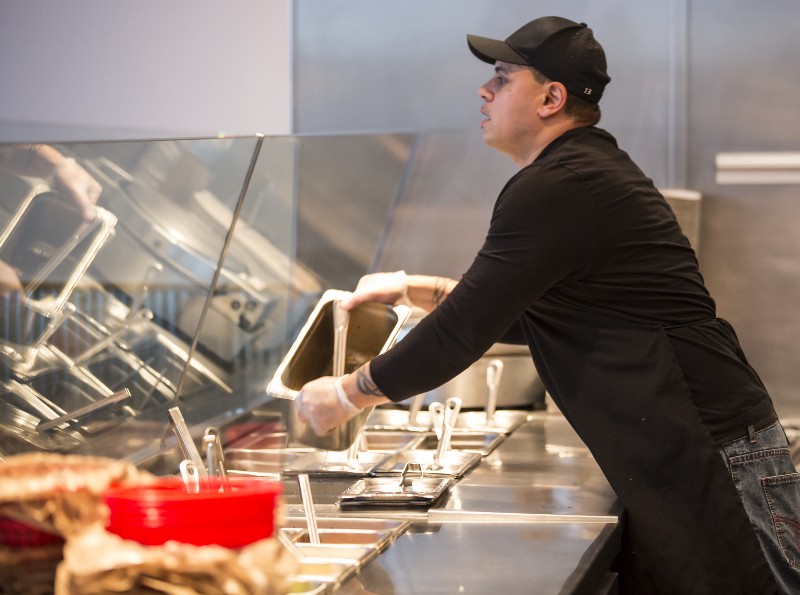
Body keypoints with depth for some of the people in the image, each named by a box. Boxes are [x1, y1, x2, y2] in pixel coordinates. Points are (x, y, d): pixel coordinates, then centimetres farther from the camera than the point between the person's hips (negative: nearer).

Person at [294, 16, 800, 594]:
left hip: (717, 457, -11)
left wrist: (347, 396, -4)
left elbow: (463, 333, -17)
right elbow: (529, 317, 26)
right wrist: (419, 289, 21)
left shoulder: (558, 190, -18)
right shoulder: (591, 168, 16)